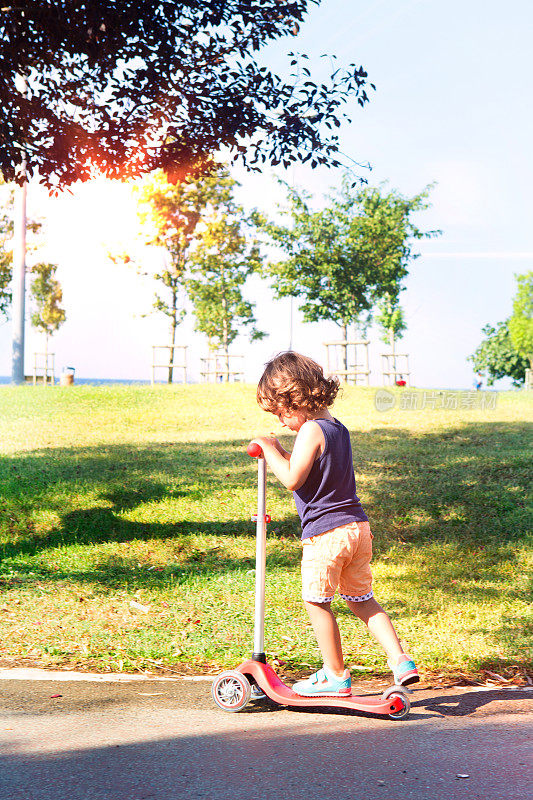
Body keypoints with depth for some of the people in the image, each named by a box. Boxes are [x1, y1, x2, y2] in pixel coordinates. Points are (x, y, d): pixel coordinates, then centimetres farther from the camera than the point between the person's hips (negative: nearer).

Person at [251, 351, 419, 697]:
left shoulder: (311, 430, -15)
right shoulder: (339, 428, 14)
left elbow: (293, 479, -19)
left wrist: (270, 449, -8)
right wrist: (282, 453, 15)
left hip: (324, 533, -9)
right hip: (358, 527, 9)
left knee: (317, 602, 7)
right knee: (363, 600, 18)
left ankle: (336, 675, 14)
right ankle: (401, 660, 11)